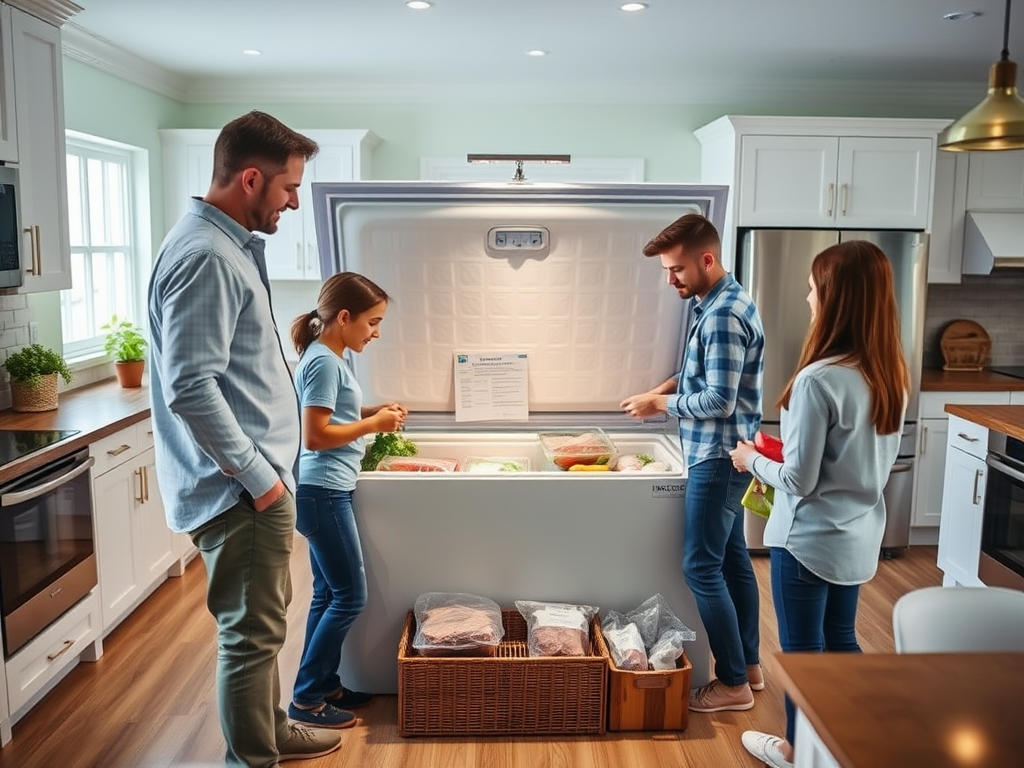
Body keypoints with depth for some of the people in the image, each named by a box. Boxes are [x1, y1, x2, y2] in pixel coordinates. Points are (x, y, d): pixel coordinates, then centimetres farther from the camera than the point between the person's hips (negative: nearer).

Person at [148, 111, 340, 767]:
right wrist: (259, 476, -18)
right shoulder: (206, 257, -20)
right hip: (243, 490, -10)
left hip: (258, 479, 10)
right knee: (253, 633, 3)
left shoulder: (233, 246, 13)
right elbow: (190, 389, -26)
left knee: (263, 623, 23)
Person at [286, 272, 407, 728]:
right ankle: (306, 698, 9)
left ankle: (326, 685, 26)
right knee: (349, 596, -2)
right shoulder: (324, 362, -17)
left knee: (329, 594, 16)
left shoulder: (329, 358, 12)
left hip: (326, 491, 10)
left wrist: (371, 412, 7)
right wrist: (373, 424, -13)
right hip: (322, 493, -10)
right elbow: (315, 436, -21)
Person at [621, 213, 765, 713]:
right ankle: (749, 664, 30)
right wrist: (671, 385, 6)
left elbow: (720, 401, -24)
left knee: (702, 567, -2)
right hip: (723, 454, 10)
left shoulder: (724, 314, -21)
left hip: (718, 457, -10)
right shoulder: (719, 303, 11)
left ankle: (733, 683, 10)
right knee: (732, 558, 17)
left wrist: (660, 404, -12)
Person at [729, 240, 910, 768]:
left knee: (801, 648, 12)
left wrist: (753, 461, -3)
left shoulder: (819, 379, -27)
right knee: (841, 640, 23)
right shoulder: (891, 374, -1)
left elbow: (798, 481, -22)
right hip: (859, 536, 8)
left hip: (810, 540, -7)